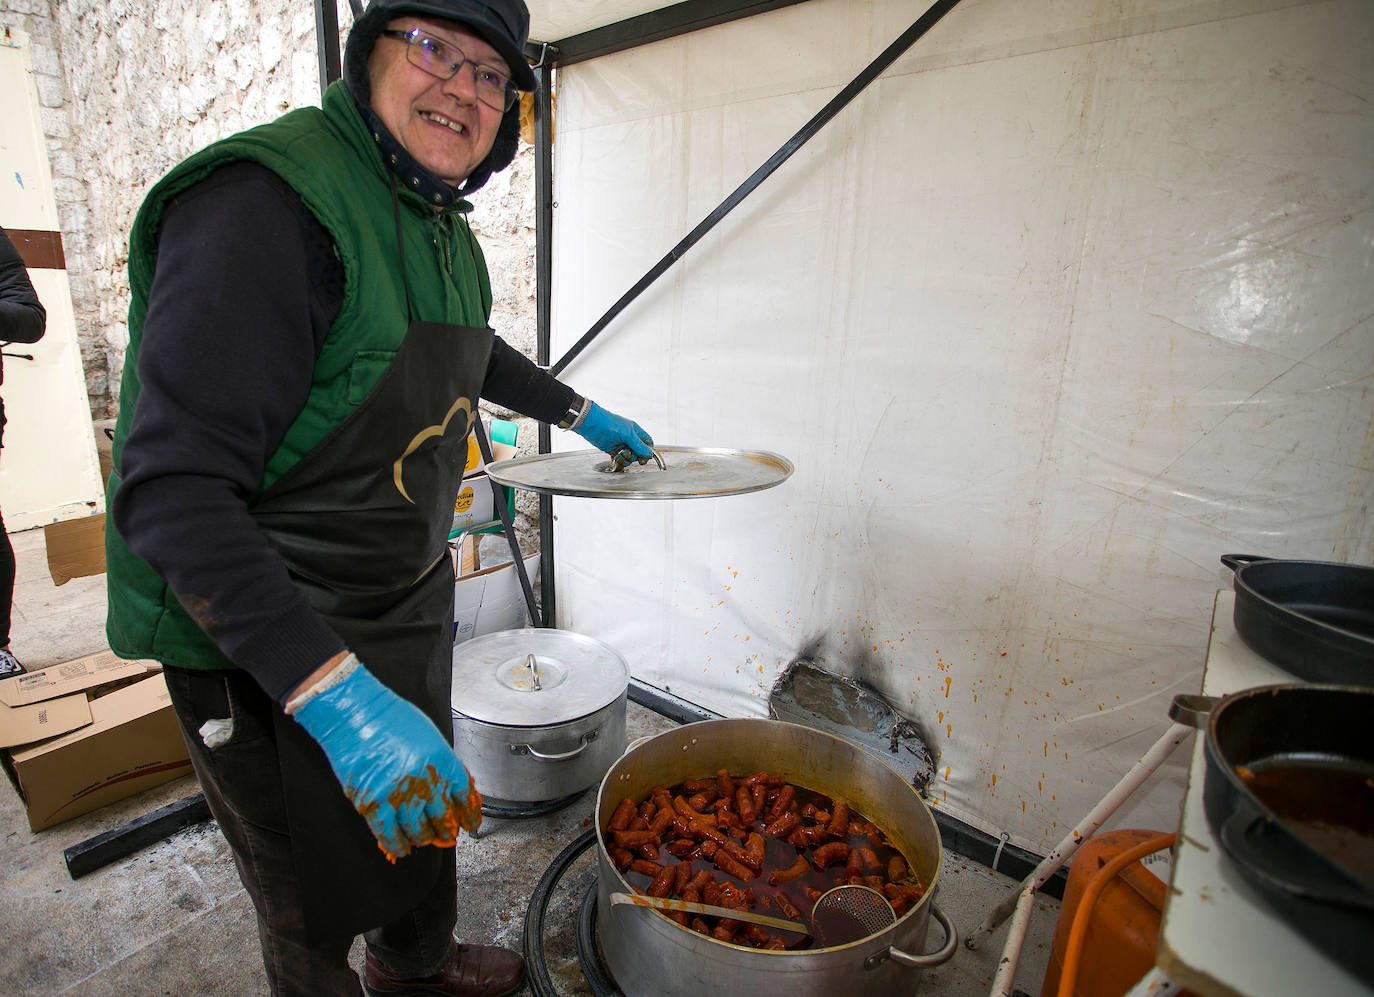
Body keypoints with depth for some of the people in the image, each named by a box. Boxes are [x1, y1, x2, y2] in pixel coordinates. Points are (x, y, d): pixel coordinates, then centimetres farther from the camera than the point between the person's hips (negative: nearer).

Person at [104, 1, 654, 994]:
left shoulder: (445, 231, 5)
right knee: (312, 909, 14)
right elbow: (172, 491, -29)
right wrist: (337, 694, -36)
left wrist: (579, 412, 30)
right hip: (266, 639, -8)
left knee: (426, 811, 29)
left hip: (406, 610, 9)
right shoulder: (265, 199, -23)